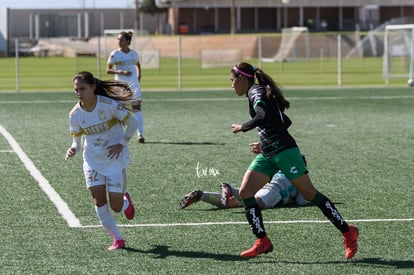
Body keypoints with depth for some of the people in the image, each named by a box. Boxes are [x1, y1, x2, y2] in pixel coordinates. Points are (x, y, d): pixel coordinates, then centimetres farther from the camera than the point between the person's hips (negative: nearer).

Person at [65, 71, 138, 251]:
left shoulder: (109, 105, -17)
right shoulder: (75, 114, -6)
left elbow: (132, 123, -7)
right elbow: (77, 140, 1)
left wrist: (121, 144, -17)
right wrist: (73, 149, -21)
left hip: (116, 160, -3)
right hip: (92, 161, 3)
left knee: (116, 207, -3)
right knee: (99, 201, -9)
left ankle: (125, 202, 36)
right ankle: (117, 240, 6)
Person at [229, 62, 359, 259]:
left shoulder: (256, 91, -7)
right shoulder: (260, 93, 20)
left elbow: (262, 115, -27)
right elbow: (285, 121, 25)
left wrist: (242, 127, -13)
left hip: (284, 151, -10)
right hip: (267, 155, 10)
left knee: (310, 194, -5)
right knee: (245, 193, -2)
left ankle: (348, 233, 3)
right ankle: (262, 242, -3)